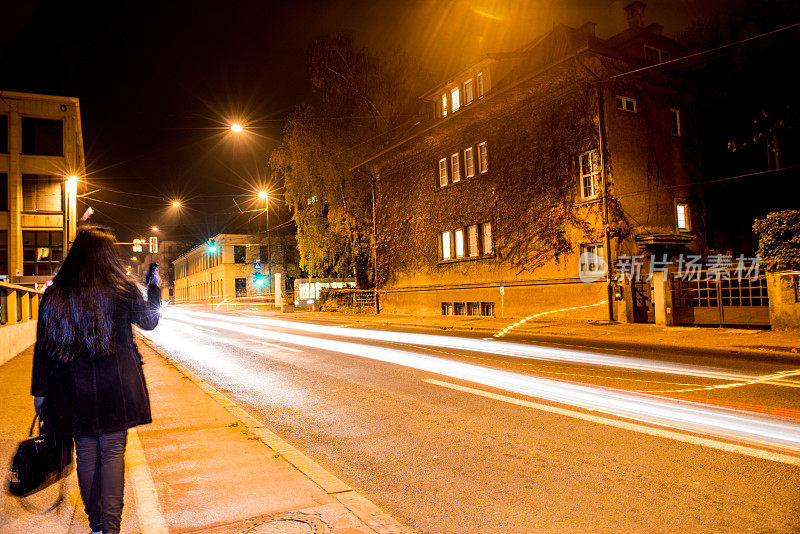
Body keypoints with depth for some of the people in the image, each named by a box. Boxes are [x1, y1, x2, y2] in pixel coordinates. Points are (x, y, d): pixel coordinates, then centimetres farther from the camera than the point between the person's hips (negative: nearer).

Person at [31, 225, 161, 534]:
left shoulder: (54, 294, 1)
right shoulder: (122, 288, -7)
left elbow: (44, 346, 3)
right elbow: (149, 321, 9)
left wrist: (40, 391, 10)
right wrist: (154, 286, 23)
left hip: (74, 391, 3)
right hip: (116, 387, -2)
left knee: (86, 455, 13)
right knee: (113, 453, 4)